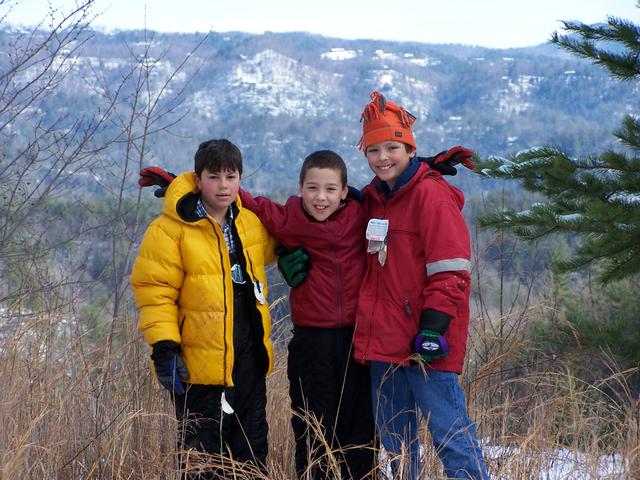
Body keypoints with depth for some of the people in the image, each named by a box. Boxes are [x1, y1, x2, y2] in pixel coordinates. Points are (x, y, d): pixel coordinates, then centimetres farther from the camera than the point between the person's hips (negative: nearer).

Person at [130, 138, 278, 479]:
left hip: (250, 361, 6)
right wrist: (164, 348, -19)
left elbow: (273, 246, 27)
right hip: (199, 365, -6)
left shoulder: (252, 223, 6)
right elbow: (155, 293, -13)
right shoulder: (170, 230, -11)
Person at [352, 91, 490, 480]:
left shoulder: (432, 194, -9)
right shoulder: (372, 199, 15)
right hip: (383, 339, 8)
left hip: (424, 343, -8)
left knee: (449, 432, -9)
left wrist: (434, 324, -20)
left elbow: (450, 269, -14)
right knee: (395, 437, 14)